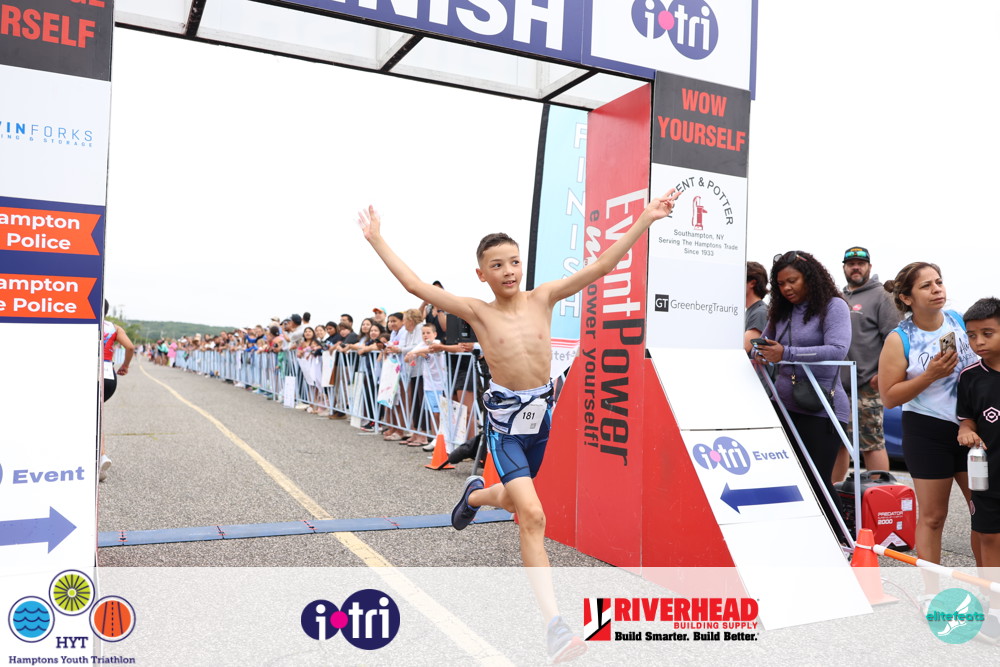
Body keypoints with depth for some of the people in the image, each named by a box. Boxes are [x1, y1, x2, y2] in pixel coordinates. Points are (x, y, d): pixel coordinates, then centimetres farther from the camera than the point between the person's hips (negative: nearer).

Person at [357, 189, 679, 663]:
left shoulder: (542, 298, -1)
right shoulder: (477, 312, -7)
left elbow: (600, 266, -4)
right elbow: (415, 285, -10)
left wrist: (644, 220, -7)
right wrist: (377, 239, -7)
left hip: (541, 413, 4)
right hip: (505, 420, -4)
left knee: (516, 502, 24)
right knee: (532, 515, -17)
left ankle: (475, 495, 59)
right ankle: (554, 624, -13)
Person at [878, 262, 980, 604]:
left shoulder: (962, 321, 1)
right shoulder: (899, 340, -11)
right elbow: (889, 397, -13)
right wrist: (930, 375, -22)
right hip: (927, 433, -4)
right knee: (932, 516, 5)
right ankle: (931, 593, 19)